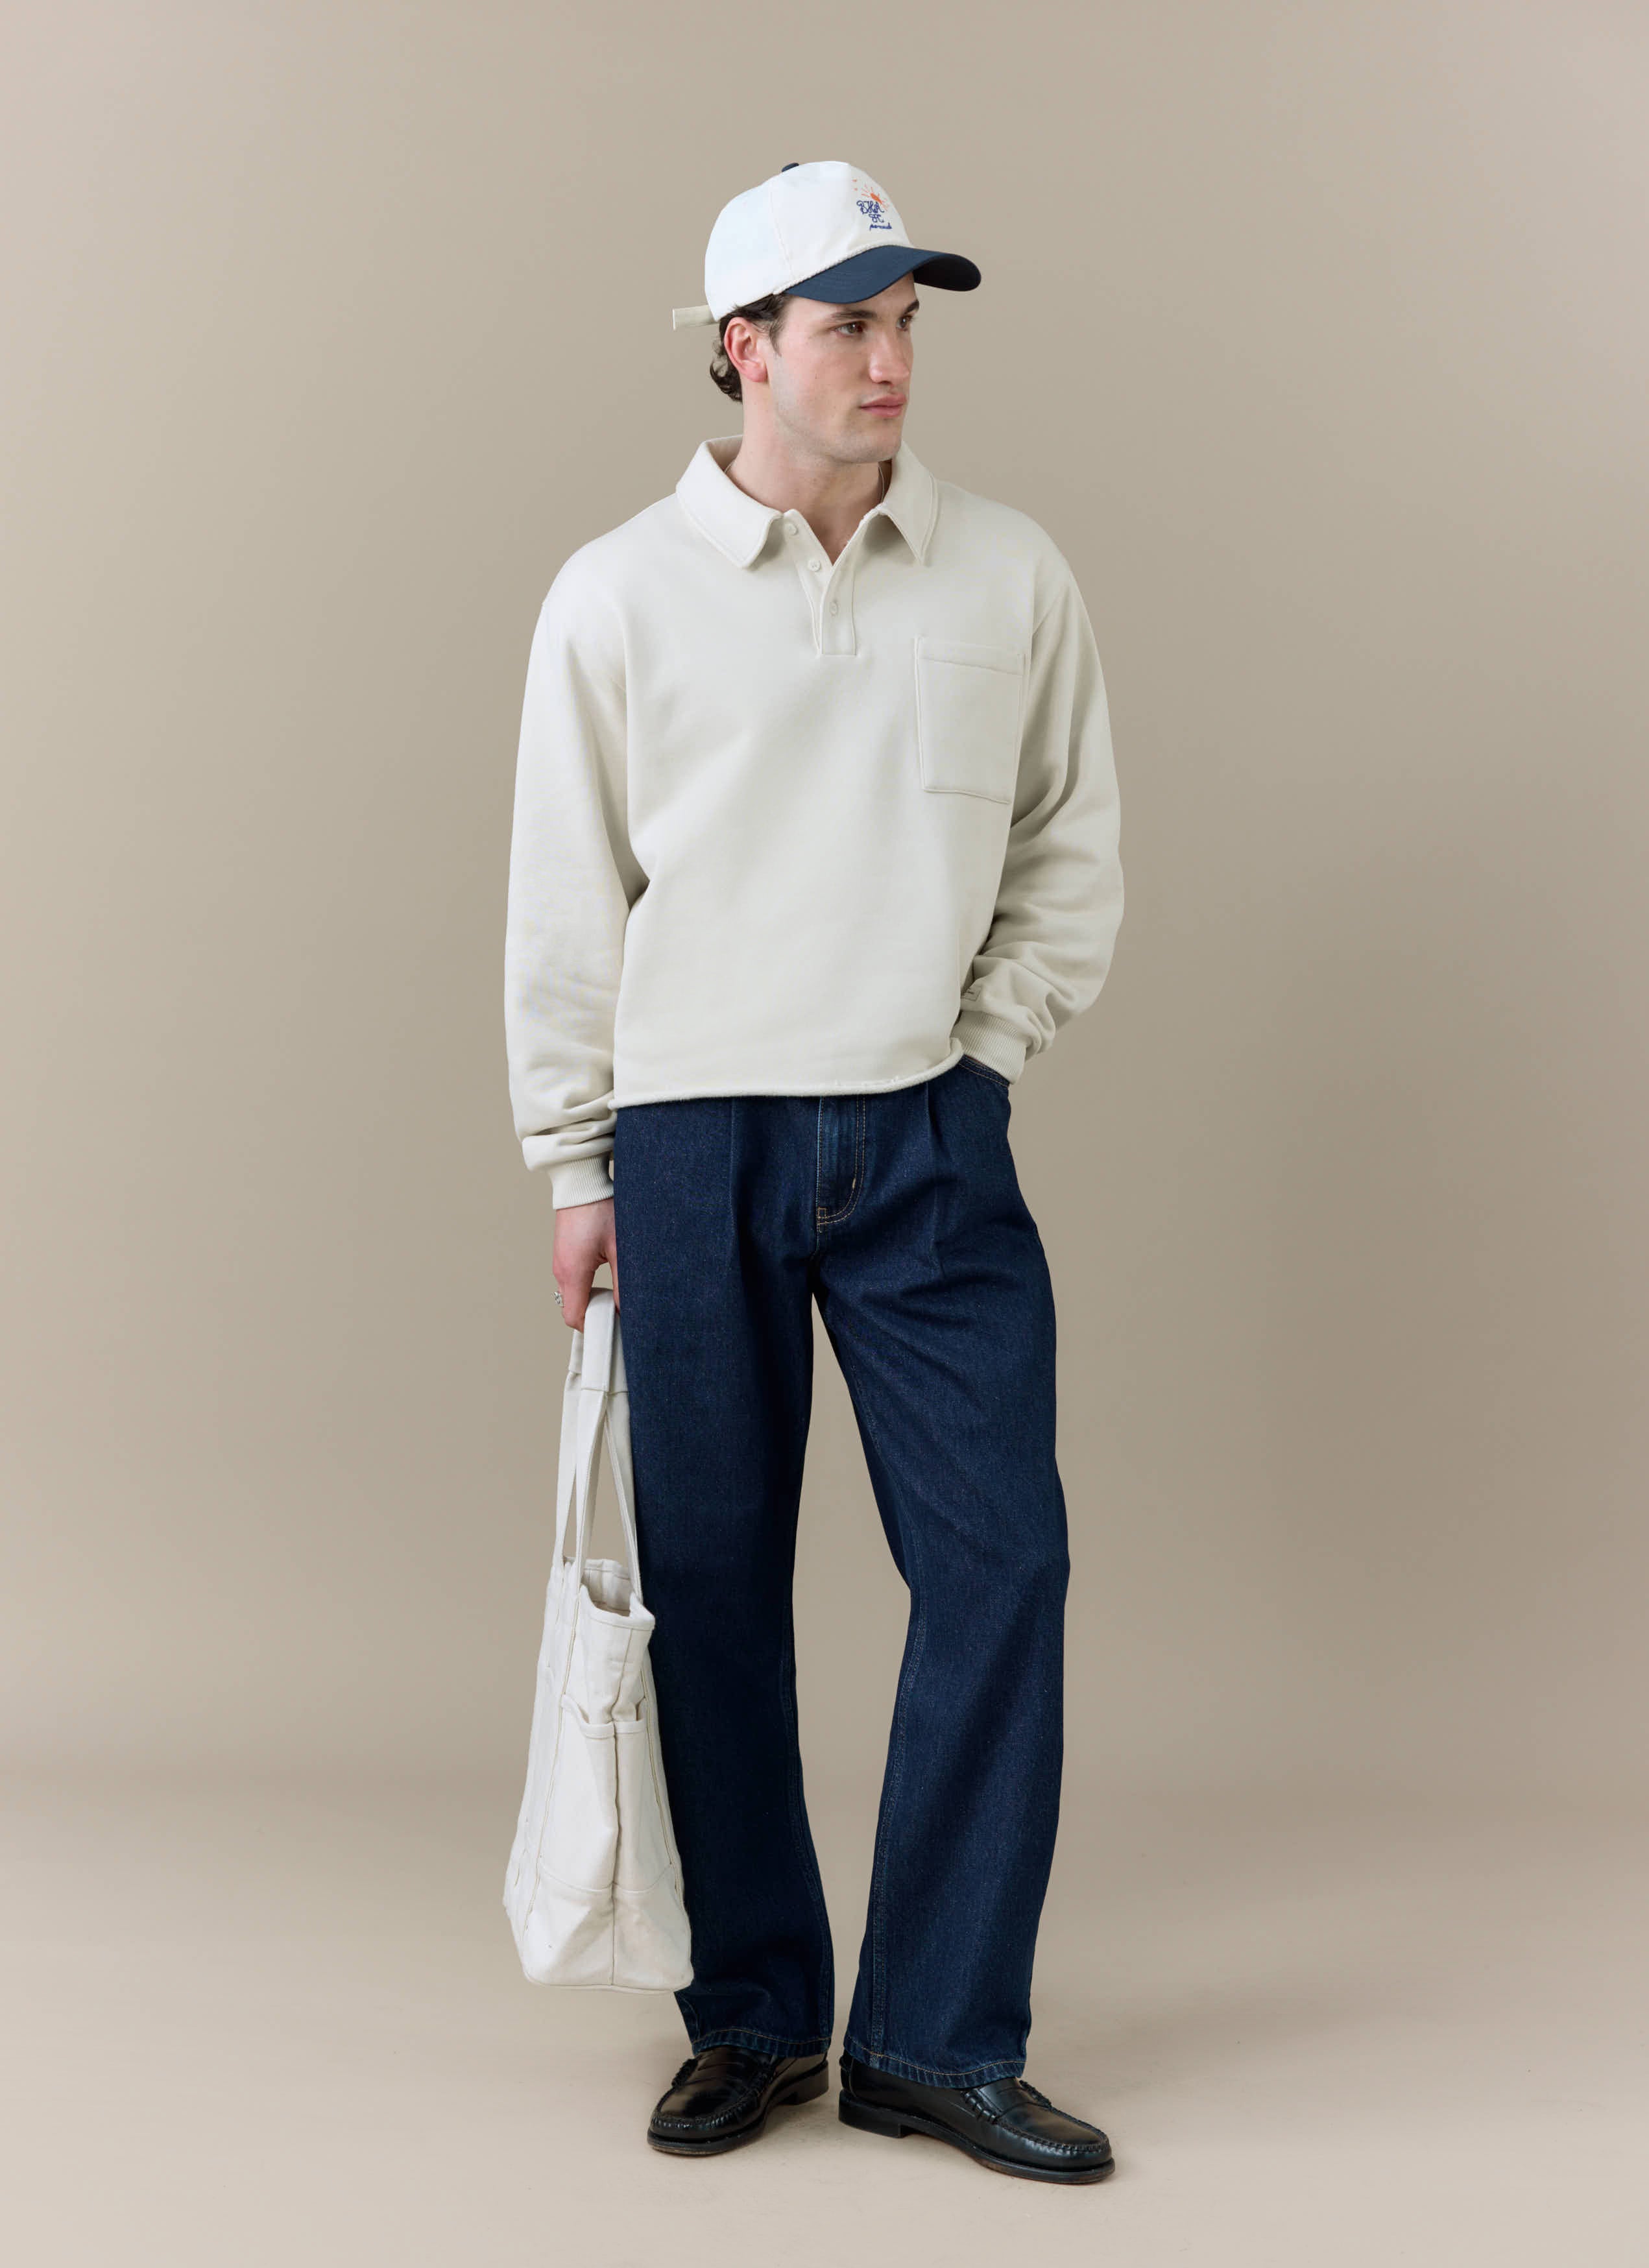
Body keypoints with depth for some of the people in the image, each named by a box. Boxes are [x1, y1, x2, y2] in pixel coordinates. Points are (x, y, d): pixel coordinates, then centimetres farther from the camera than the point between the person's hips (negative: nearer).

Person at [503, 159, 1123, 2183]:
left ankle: (938, 2039, 10)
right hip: (693, 1151, -1)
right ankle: (754, 2017, 22)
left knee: (1000, 1560, -4)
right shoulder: (618, 594, 0)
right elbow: (562, 901, 4)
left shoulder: (1010, 577, 4)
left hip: (931, 1145, 1)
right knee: (712, 1584, 5)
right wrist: (575, 1164, 3)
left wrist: (982, 1050, 2)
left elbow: (1073, 850, 12)